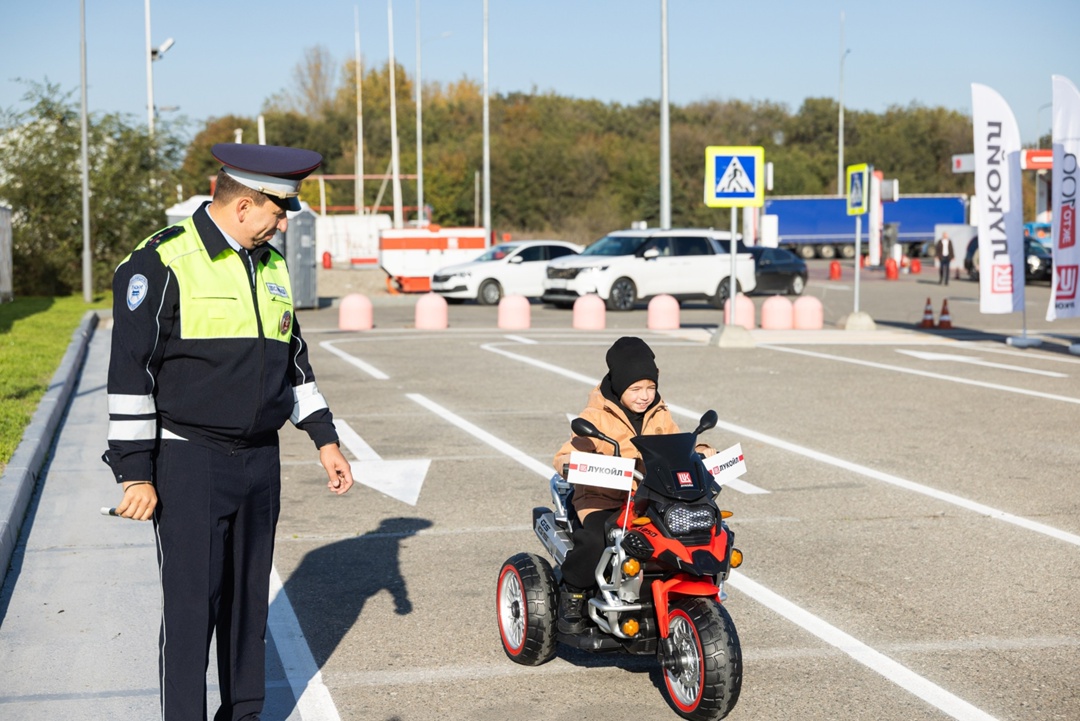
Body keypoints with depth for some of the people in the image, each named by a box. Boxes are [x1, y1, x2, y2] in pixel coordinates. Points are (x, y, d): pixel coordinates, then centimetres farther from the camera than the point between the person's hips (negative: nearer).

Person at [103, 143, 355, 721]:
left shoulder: (271, 267, 12)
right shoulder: (162, 263, -11)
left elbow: (293, 362, 22)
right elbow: (129, 374, -11)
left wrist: (324, 439, 16)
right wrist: (135, 474, -13)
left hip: (260, 461, 7)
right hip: (188, 463, -6)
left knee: (249, 600, 13)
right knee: (191, 604, -5)